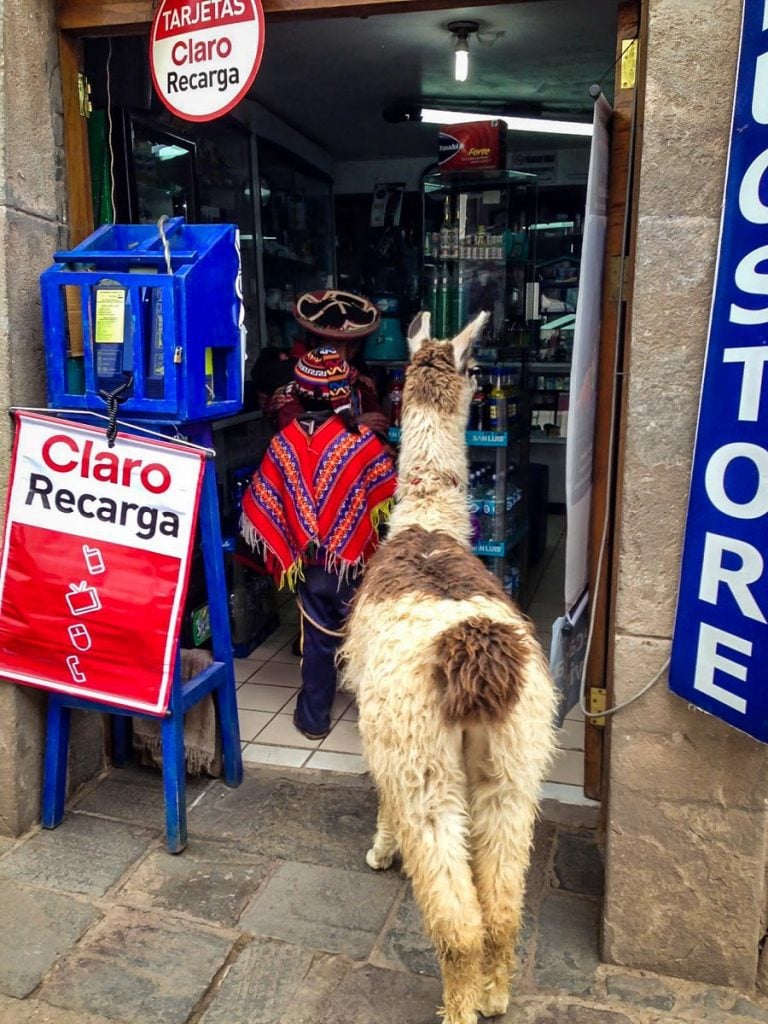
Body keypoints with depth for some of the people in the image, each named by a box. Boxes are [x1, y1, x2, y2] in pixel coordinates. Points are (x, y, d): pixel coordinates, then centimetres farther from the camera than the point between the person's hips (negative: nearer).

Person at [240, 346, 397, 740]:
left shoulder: (282, 443, -7)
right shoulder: (362, 441, -15)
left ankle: (314, 717, 25)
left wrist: (285, 549, 9)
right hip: (354, 560, -2)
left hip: (308, 564, 2)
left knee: (316, 639, 15)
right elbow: (388, 499, -8)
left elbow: (260, 505, -3)